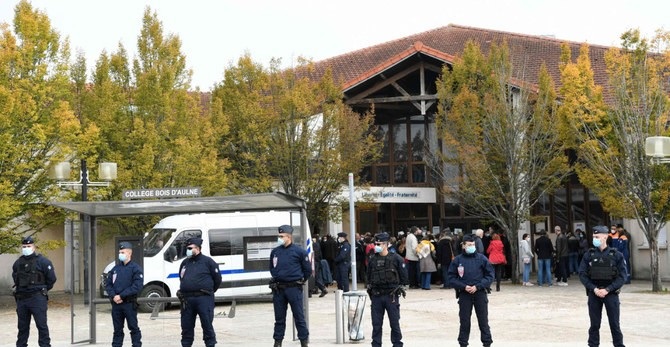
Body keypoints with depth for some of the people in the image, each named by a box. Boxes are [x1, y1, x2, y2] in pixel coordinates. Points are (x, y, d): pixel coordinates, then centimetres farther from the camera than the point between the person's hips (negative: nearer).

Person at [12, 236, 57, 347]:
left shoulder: (42, 261, -5)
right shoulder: (17, 263, 12)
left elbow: (51, 279, -2)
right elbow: (15, 277, 28)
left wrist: (42, 290, 5)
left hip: (37, 299, -5)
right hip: (21, 299, 5)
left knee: (41, 325, -7)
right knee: (22, 326, 11)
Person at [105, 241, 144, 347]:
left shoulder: (135, 268, -4)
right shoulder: (115, 268, 14)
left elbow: (137, 286, -14)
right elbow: (108, 284, 12)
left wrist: (121, 296, -18)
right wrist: (113, 296, -8)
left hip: (129, 303, -5)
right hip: (116, 303, 5)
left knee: (133, 328, 1)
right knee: (117, 329, 10)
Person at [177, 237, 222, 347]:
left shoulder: (208, 261, -1)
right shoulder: (185, 263, 15)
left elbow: (217, 278, 3)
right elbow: (181, 279, 29)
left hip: (204, 299, -5)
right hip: (187, 299, 5)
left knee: (207, 325, -4)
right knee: (186, 326, 8)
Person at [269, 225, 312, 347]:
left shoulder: (298, 251, -5)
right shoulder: (275, 252, 8)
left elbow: (307, 269, 2)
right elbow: (272, 268, 24)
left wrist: (299, 282, 7)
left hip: (293, 288, -4)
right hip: (278, 289, 4)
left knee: (299, 317, 0)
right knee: (279, 317, 9)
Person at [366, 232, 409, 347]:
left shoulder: (396, 259, -5)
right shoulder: (372, 260, 5)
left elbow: (404, 277, 1)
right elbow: (369, 277, 15)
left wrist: (400, 287, -1)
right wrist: (370, 288, 7)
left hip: (391, 296, -3)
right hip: (376, 296, 3)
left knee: (395, 323, 5)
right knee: (376, 324, 6)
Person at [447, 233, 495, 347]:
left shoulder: (481, 258, -1)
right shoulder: (457, 260, -1)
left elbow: (490, 275, 0)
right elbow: (451, 277, 2)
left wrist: (478, 286, -11)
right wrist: (464, 287, -11)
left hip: (480, 293, 0)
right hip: (464, 294, 0)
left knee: (483, 320, 4)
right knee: (464, 321, 6)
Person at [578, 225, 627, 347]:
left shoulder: (616, 255, -2)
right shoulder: (588, 255, 3)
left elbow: (622, 276, -5)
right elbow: (582, 275, 1)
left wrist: (607, 289, -14)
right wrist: (594, 289, -12)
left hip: (611, 293, -2)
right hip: (594, 293, 2)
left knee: (614, 324, 1)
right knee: (594, 324, 7)